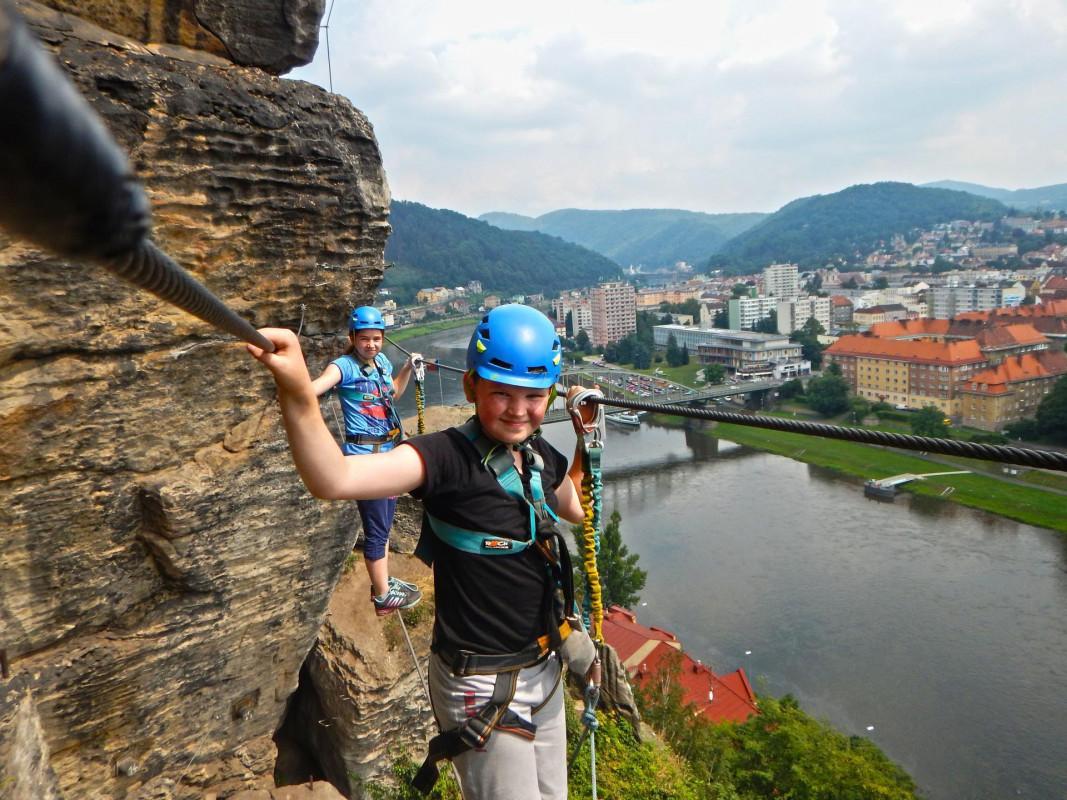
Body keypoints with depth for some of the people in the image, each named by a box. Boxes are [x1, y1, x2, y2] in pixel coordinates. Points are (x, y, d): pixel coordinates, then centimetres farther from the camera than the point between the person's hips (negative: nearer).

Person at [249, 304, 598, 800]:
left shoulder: (542, 457, -2)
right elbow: (334, 479, -41)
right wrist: (298, 393, -56)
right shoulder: (448, 457, -24)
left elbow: (577, 509, 20)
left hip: (544, 669, 8)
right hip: (483, 686, -7)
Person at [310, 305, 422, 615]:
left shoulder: (381, 360, 6)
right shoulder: (345, 366, -16)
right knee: (376, 529, 1)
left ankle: (384, 581, 37)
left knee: (384, 522, 21)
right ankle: (383, 596, 17)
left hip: (388, 451, 8)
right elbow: (318, 386, -36)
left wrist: (409, 367, 12)